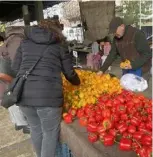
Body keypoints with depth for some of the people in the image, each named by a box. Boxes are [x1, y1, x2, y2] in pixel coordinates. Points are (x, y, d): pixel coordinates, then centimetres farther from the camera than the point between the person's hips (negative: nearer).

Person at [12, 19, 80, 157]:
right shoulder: (59, 45, 9)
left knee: (35, 128, 25)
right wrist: (78, 83, 30)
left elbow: (15, 68, 16)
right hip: (48, 95, -5)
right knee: (50, 133, 14)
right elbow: (69, 73, 10)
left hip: (23, 93, 5)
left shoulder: (25, 42, 17)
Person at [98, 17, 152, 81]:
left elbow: (147, 54, -17)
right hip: (126, 70, 6)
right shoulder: (116, 38, 0)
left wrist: (133, 65, -26)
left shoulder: (137, 34, -19)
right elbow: (112, 55, 2)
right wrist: (102, 70, -4)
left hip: (140, 71, -6)